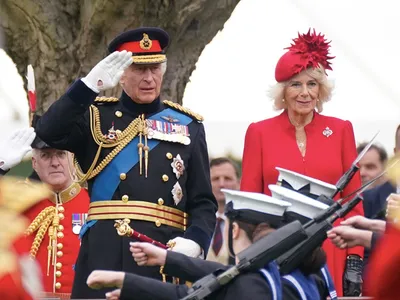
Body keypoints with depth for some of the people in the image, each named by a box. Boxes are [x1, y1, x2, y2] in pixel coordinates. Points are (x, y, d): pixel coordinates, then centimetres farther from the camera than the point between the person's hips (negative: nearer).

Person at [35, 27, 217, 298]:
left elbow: (204, 202, 10)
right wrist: (90, 85, -18)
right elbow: (49, 134, -10)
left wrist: (195, 240, -10)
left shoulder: (188, 126, 14)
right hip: (104, 256, -1)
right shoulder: (95, 117, 10)